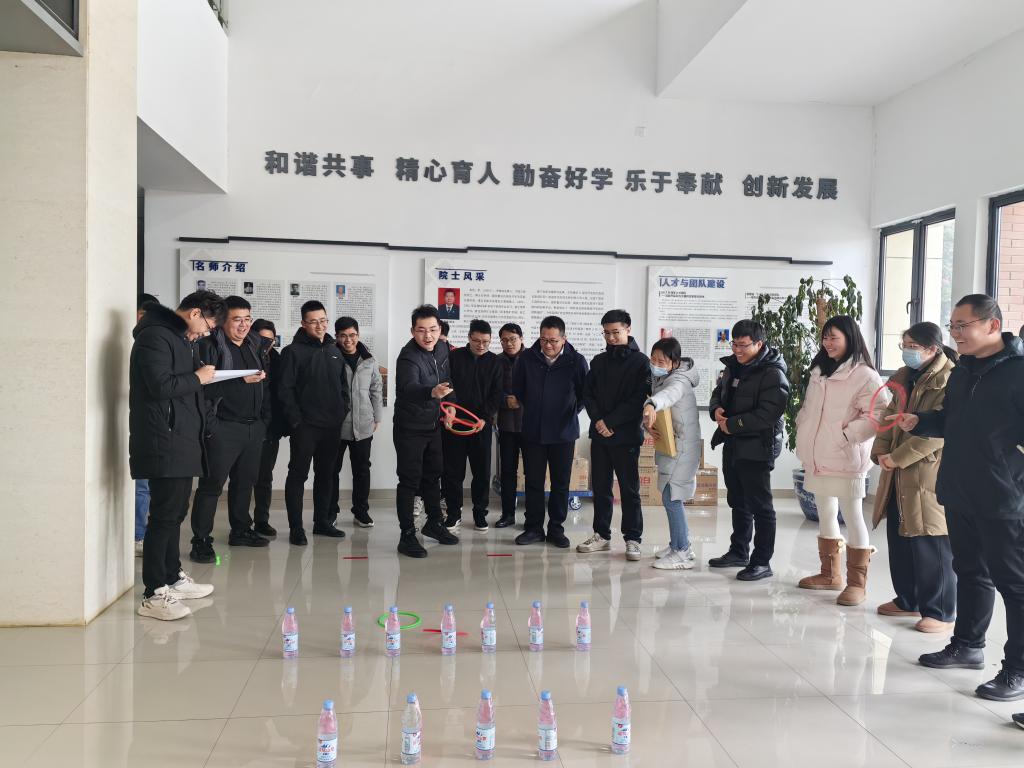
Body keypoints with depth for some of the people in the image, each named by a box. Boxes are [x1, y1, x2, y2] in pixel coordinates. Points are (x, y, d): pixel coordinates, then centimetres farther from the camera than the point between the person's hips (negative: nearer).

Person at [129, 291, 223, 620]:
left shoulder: (180, 337, 19)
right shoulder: (155, 336, -12)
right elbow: (160, 385, -23)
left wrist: (201, 377, 7)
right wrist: (197, 378, -10)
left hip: (182, 441, 10)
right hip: (164, 443, -10)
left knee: (176, 512, 16)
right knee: (164, 515, -7)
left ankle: (173, 578, 28)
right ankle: (153, 594, -1)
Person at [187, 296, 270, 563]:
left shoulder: (254, 347, 15)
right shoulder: (210, 346, -7)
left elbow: (263, 387, 20)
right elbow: (205, 386, -18)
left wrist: (265, 418, 12)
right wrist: (240, 381, -24)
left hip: (254, 427, 7)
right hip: (223, 428, -7)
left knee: (245, 481, 15)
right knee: (212, 484, -5)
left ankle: (241, 530, 28)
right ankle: (201, 541, 1)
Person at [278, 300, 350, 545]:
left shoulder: (334, 351, 13)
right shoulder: (293, 351, -5)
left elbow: (344, 386, 18)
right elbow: (286, 389, -10)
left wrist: (342, 412, 6)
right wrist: (295, 419, -14)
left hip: (332, 425, 6)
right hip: (305, 425, -6)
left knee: (325, 474, 13)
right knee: (298, 474, 0)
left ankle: (322, 522, 23)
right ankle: (296, 527, 5)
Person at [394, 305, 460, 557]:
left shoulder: (442, 349, -2)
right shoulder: (408, 357, -25)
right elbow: (409, 388, -44)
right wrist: (432, 392, -63)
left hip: (433, 425, 7)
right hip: (409, 429, -7)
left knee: (433, 475, 19)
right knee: (410, 480, -3)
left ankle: (434, 523, 35)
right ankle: (407, 536, 6)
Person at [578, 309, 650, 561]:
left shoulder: (640, 361, -2)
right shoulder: (599, 361, 12)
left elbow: (638, 399, -10)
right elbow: (587, 394, 8)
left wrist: (610, 421, -14)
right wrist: (598, 419, -9)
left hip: (626, 435, -4)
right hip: (599, 434, 5)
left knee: (629, 489, 1)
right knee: (600, 487, 10)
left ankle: (633, 539, 9)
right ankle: (601, 535, 20)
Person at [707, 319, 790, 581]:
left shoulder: (772, 373, -16)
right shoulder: (733, 366, 10)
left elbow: (767, 414, -24)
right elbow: (719, 392, 22)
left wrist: (732, 424, -19)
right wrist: (717, 409, -1)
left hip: (757, 448, -9)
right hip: (732, 444, 9)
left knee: (760, 506, 0)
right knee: (738, 501, 19)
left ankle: (762, 562, 9)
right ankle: (738, 552, 32)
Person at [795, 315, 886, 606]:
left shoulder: (864, 375, -10)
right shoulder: (818, 371, 14)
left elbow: (877, 415, -17)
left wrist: (846, 434, -18)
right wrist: (804, 436, 11)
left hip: (845, 459, -8)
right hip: (817, 457, 8)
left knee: (852, 518, 0)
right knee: (825, 515, 16)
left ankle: (856, 582, 9)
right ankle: (830, 573, 29)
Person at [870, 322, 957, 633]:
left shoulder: (950, 381, -14)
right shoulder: (906, 377, 14)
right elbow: (891, 415, 15)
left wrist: (898, 458, -19)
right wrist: (881, 450, -1)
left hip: (930, 474, -8)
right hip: (899, 475, 8)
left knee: (931, 545, -1)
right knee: (899, 539, 15)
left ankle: (940, 612, 12)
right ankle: (908, 600, 30)